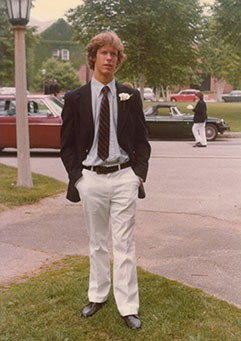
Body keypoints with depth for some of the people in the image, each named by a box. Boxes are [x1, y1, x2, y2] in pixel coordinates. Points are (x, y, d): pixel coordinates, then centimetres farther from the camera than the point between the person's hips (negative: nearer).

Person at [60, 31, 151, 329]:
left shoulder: (130, 96, 4)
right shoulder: (75, 98, 2)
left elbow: (141, 140, 8)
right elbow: (67, 144, 6)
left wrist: (139, 173, -2)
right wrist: (76, 176, -3)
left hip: (124, 177, 0)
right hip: (91, 178, 1)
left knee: (124, 244, 1)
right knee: (96, 243, 13)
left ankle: (128, 307, 11)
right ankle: (97, 296, 30)